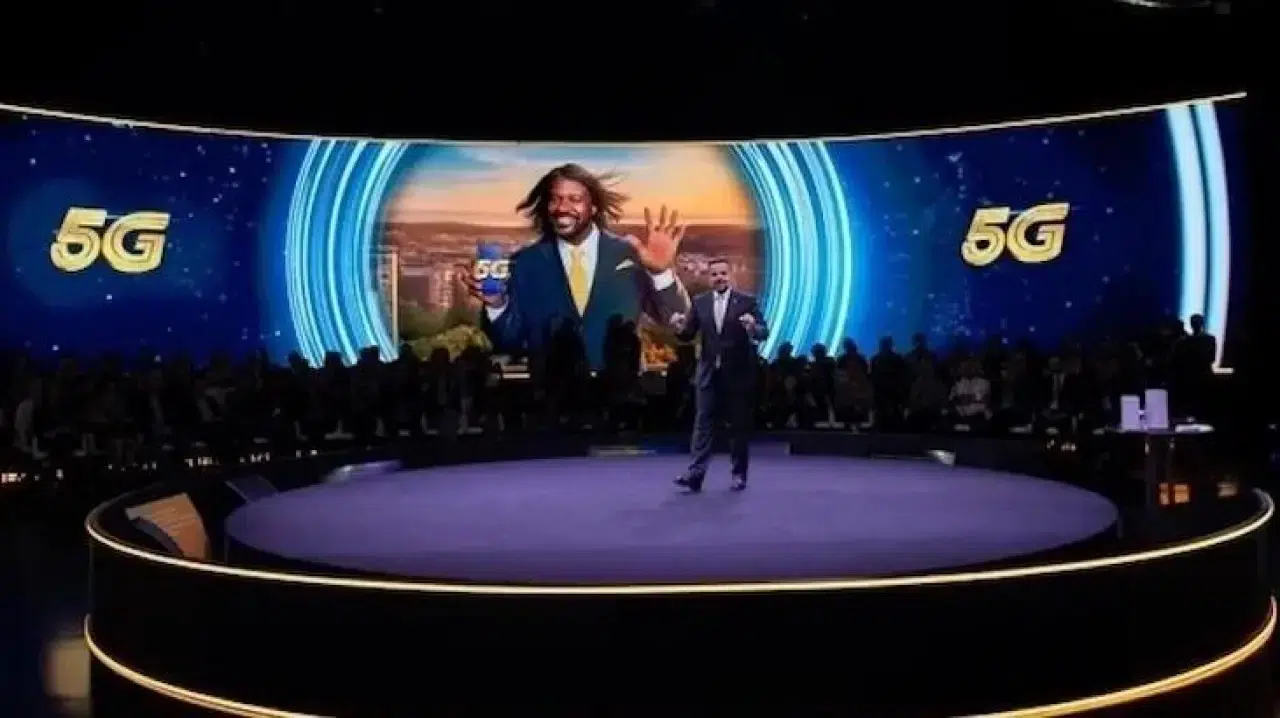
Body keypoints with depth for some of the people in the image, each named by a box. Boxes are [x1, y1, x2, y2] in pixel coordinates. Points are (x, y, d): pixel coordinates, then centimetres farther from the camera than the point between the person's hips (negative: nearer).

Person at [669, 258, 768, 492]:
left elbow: (764, 333, -9)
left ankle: (738, 474, 12)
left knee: (739, 425, 5)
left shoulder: (747, 302, -2)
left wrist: (752, 327, -31)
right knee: (702, 422, -4)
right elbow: (689, 335, 6)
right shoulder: (700, 302, 7)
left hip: (737, 373, -2)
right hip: (708, 373, 2)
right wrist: (680, 328, -16)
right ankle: (695, 473, -9)